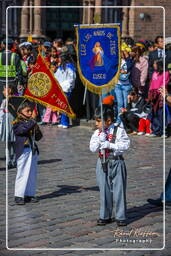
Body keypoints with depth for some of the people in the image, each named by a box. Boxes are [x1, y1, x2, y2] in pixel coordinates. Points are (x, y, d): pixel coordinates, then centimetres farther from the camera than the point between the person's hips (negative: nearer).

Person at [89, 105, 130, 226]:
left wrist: (109, 145, -23)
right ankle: (105, 216, 20)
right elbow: (92, 148, -2)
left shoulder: (119, 130, -9)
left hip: (116, 163, -4)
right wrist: (100, 139, -19)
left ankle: (121, 217, 12)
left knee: (119, 190, 2)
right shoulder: (97, 133, 3)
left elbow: (125, 145, -16)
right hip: (102, 164, 4)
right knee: (104, 190, 10)